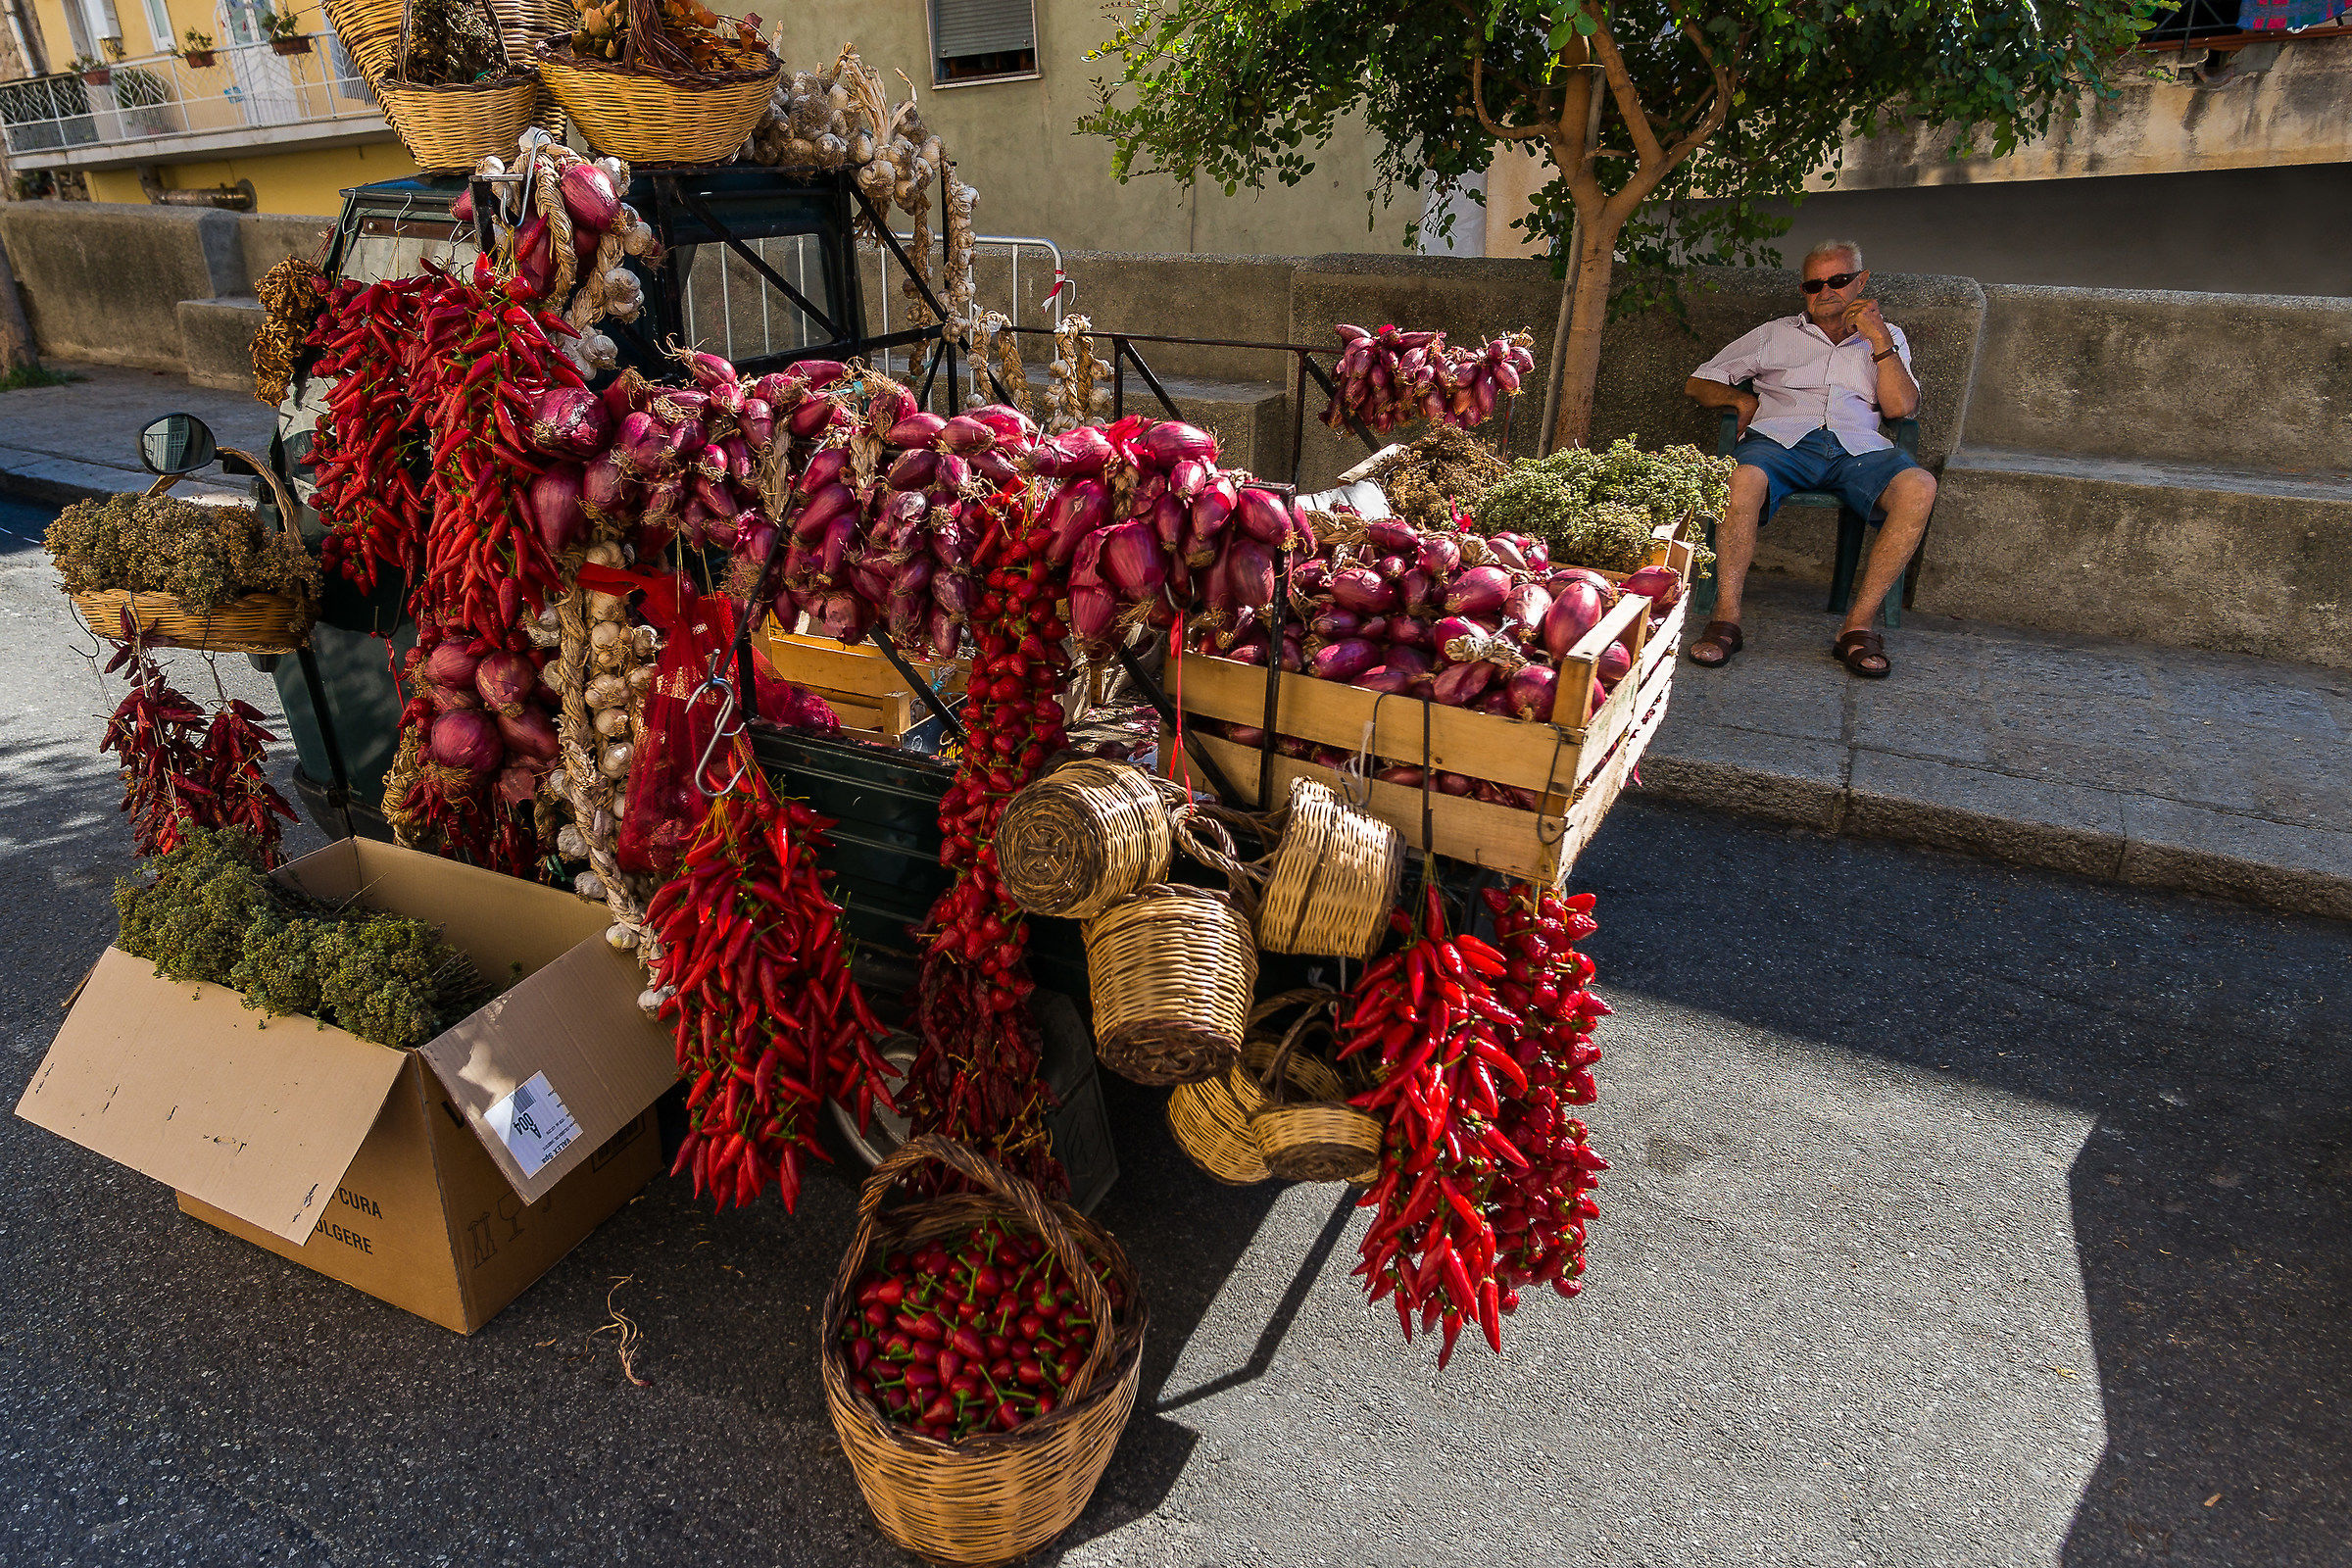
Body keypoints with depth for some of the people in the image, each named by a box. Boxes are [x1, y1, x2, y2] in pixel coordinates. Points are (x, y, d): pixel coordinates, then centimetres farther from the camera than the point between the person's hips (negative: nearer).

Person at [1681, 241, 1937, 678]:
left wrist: (1878, 339, 5)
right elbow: (1698, 383, 25)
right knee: (1743, 479, -39)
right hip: (1781, 439, -1)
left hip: (1857, 446, 1)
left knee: (1919, 486, -32)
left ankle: (1858, 625, -30)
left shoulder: (1887, 338, 28)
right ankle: (1726, 618, -33)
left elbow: (1900, 407, 11)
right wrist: (1742, 398, 6)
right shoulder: (1776, 334, 27)